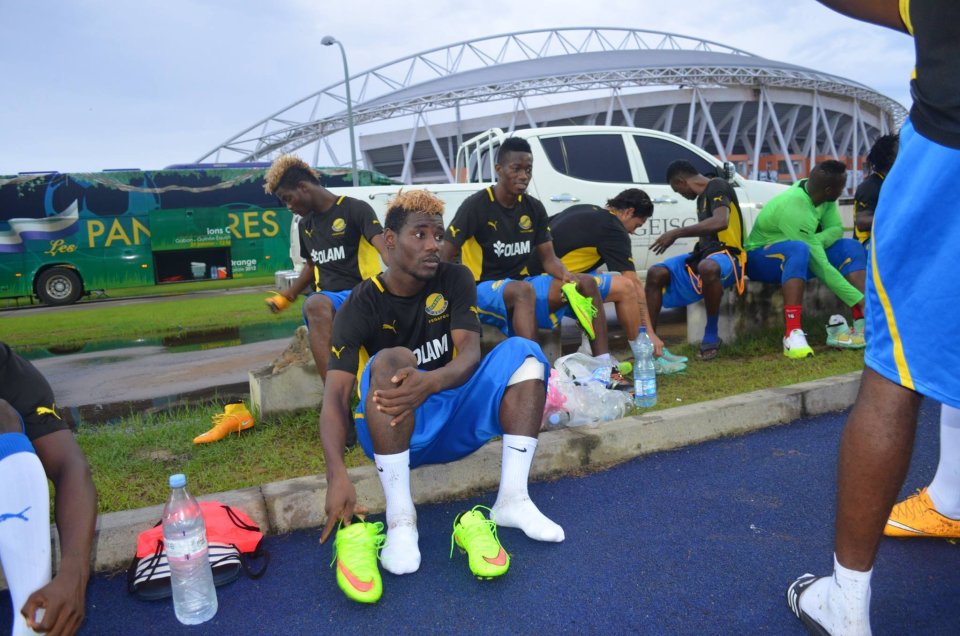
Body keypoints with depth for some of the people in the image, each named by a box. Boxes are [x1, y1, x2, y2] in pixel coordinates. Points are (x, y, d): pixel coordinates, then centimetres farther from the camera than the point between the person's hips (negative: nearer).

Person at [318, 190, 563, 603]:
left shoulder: (455, 281, -3)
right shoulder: (362, 305, -12)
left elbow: (470, 354, -18)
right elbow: (335, 397, -23)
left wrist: (430, 383, -41)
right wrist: (337, 476, -40)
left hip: (454, 420, 3)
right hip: (393, 432, -3)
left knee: (522, 350, -16)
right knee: (393, 359, -32)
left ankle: (513, 499, -24)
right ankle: (400, 518, -33)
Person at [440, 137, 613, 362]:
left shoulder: (534, 208, 5)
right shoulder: (476, 206, -11)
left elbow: (548, 258, 6)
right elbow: (444, 259, -12)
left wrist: (566, 275, -16)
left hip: (521, 284, 6)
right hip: (483, 289, -6)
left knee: (586, 283, -11)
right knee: (523, 290, -39)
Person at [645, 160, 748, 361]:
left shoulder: (718, 187, -9)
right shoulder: (703, 197, 17)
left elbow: (720, 222, -28)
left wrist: (676, 233, -26)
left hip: (725, 255, -9)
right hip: (703, 255, 9)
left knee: (708, 267, -43)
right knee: (656, 274, -8)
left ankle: (711, 336, -25)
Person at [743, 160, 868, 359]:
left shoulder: (817, 191, -10)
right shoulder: (793, 209, -32)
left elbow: (836, 229, -5)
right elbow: (821, 266, -32)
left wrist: (815, 242, -28)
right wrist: (860, 300, -30)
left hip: (799, 259, 8)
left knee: (851, 247, -10)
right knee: (799, 249, -38)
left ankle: (864, 324, -22)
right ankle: (792, 333, -44)